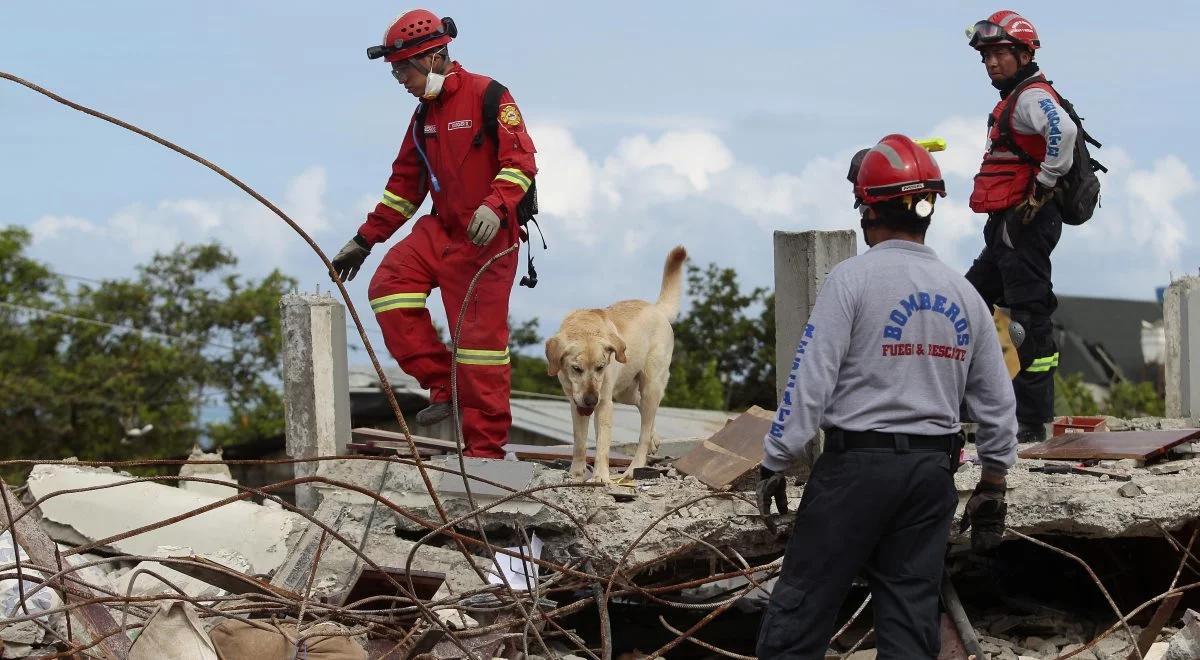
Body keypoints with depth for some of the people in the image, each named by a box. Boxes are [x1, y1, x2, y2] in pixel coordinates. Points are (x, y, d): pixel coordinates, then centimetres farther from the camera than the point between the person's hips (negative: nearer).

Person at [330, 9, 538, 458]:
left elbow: (521, 161, -16)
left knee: (480, 335, -8)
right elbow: (405, 184, 21)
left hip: (486, 237, -8)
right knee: (388, 288, -9)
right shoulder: (424, 115, 15)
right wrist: (364, 240, 20)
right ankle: (444, 386, -3)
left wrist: (496, 205, -32)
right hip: (440, 231, 8)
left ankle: (486, 446, -2)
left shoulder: (488, 96, -9)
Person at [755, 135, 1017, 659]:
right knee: (912, 608, 9)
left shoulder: (853, 279, -9)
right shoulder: (963, 294, 9)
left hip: (857, 463, -5)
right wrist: (993, 483, 23)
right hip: (933, 469, 5)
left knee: (801, 604, 0)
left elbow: (811, 380, -13)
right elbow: (997, 402, 14)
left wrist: (775, 463, -6)